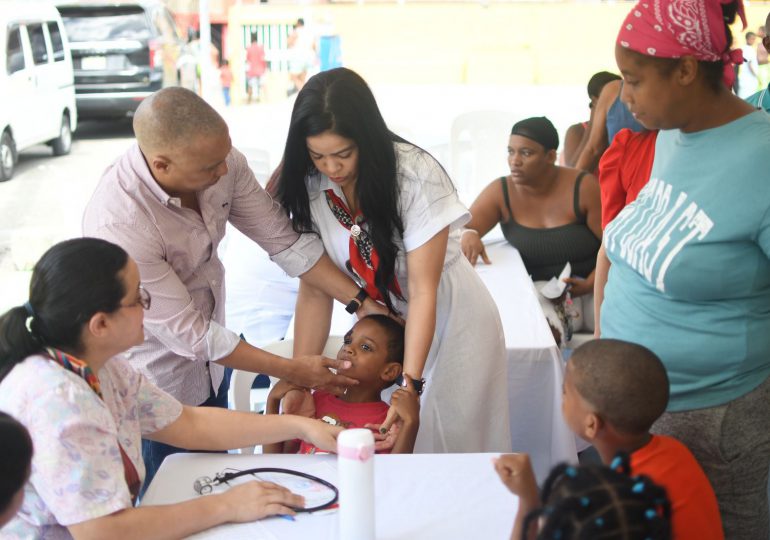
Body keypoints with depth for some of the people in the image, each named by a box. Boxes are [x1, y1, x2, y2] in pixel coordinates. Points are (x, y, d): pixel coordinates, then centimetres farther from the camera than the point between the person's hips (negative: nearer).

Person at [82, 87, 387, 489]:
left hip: (209, 364, 6)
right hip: (156, 389, -6)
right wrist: (290, 371, -20)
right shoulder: (117, 223, -35)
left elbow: (284, 240, -5)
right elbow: (186, 333, -26)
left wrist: (363, 303, -9)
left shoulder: (222, 162, -18)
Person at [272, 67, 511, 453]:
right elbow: (315, 290, -8)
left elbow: (423, 291, -24)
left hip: (449, 323, -3)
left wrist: (410, 384, -30)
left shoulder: (416, 175, -25)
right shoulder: (308, 187, -12)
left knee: (451, 439, 2)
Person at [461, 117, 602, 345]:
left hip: (593, 286, 0)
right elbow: (460, 231, -9)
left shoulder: (584, 188, -10)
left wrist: (590, 284, -23)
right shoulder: (500, 192, -3)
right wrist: (468, 236, -34)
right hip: (540, 291, 0)